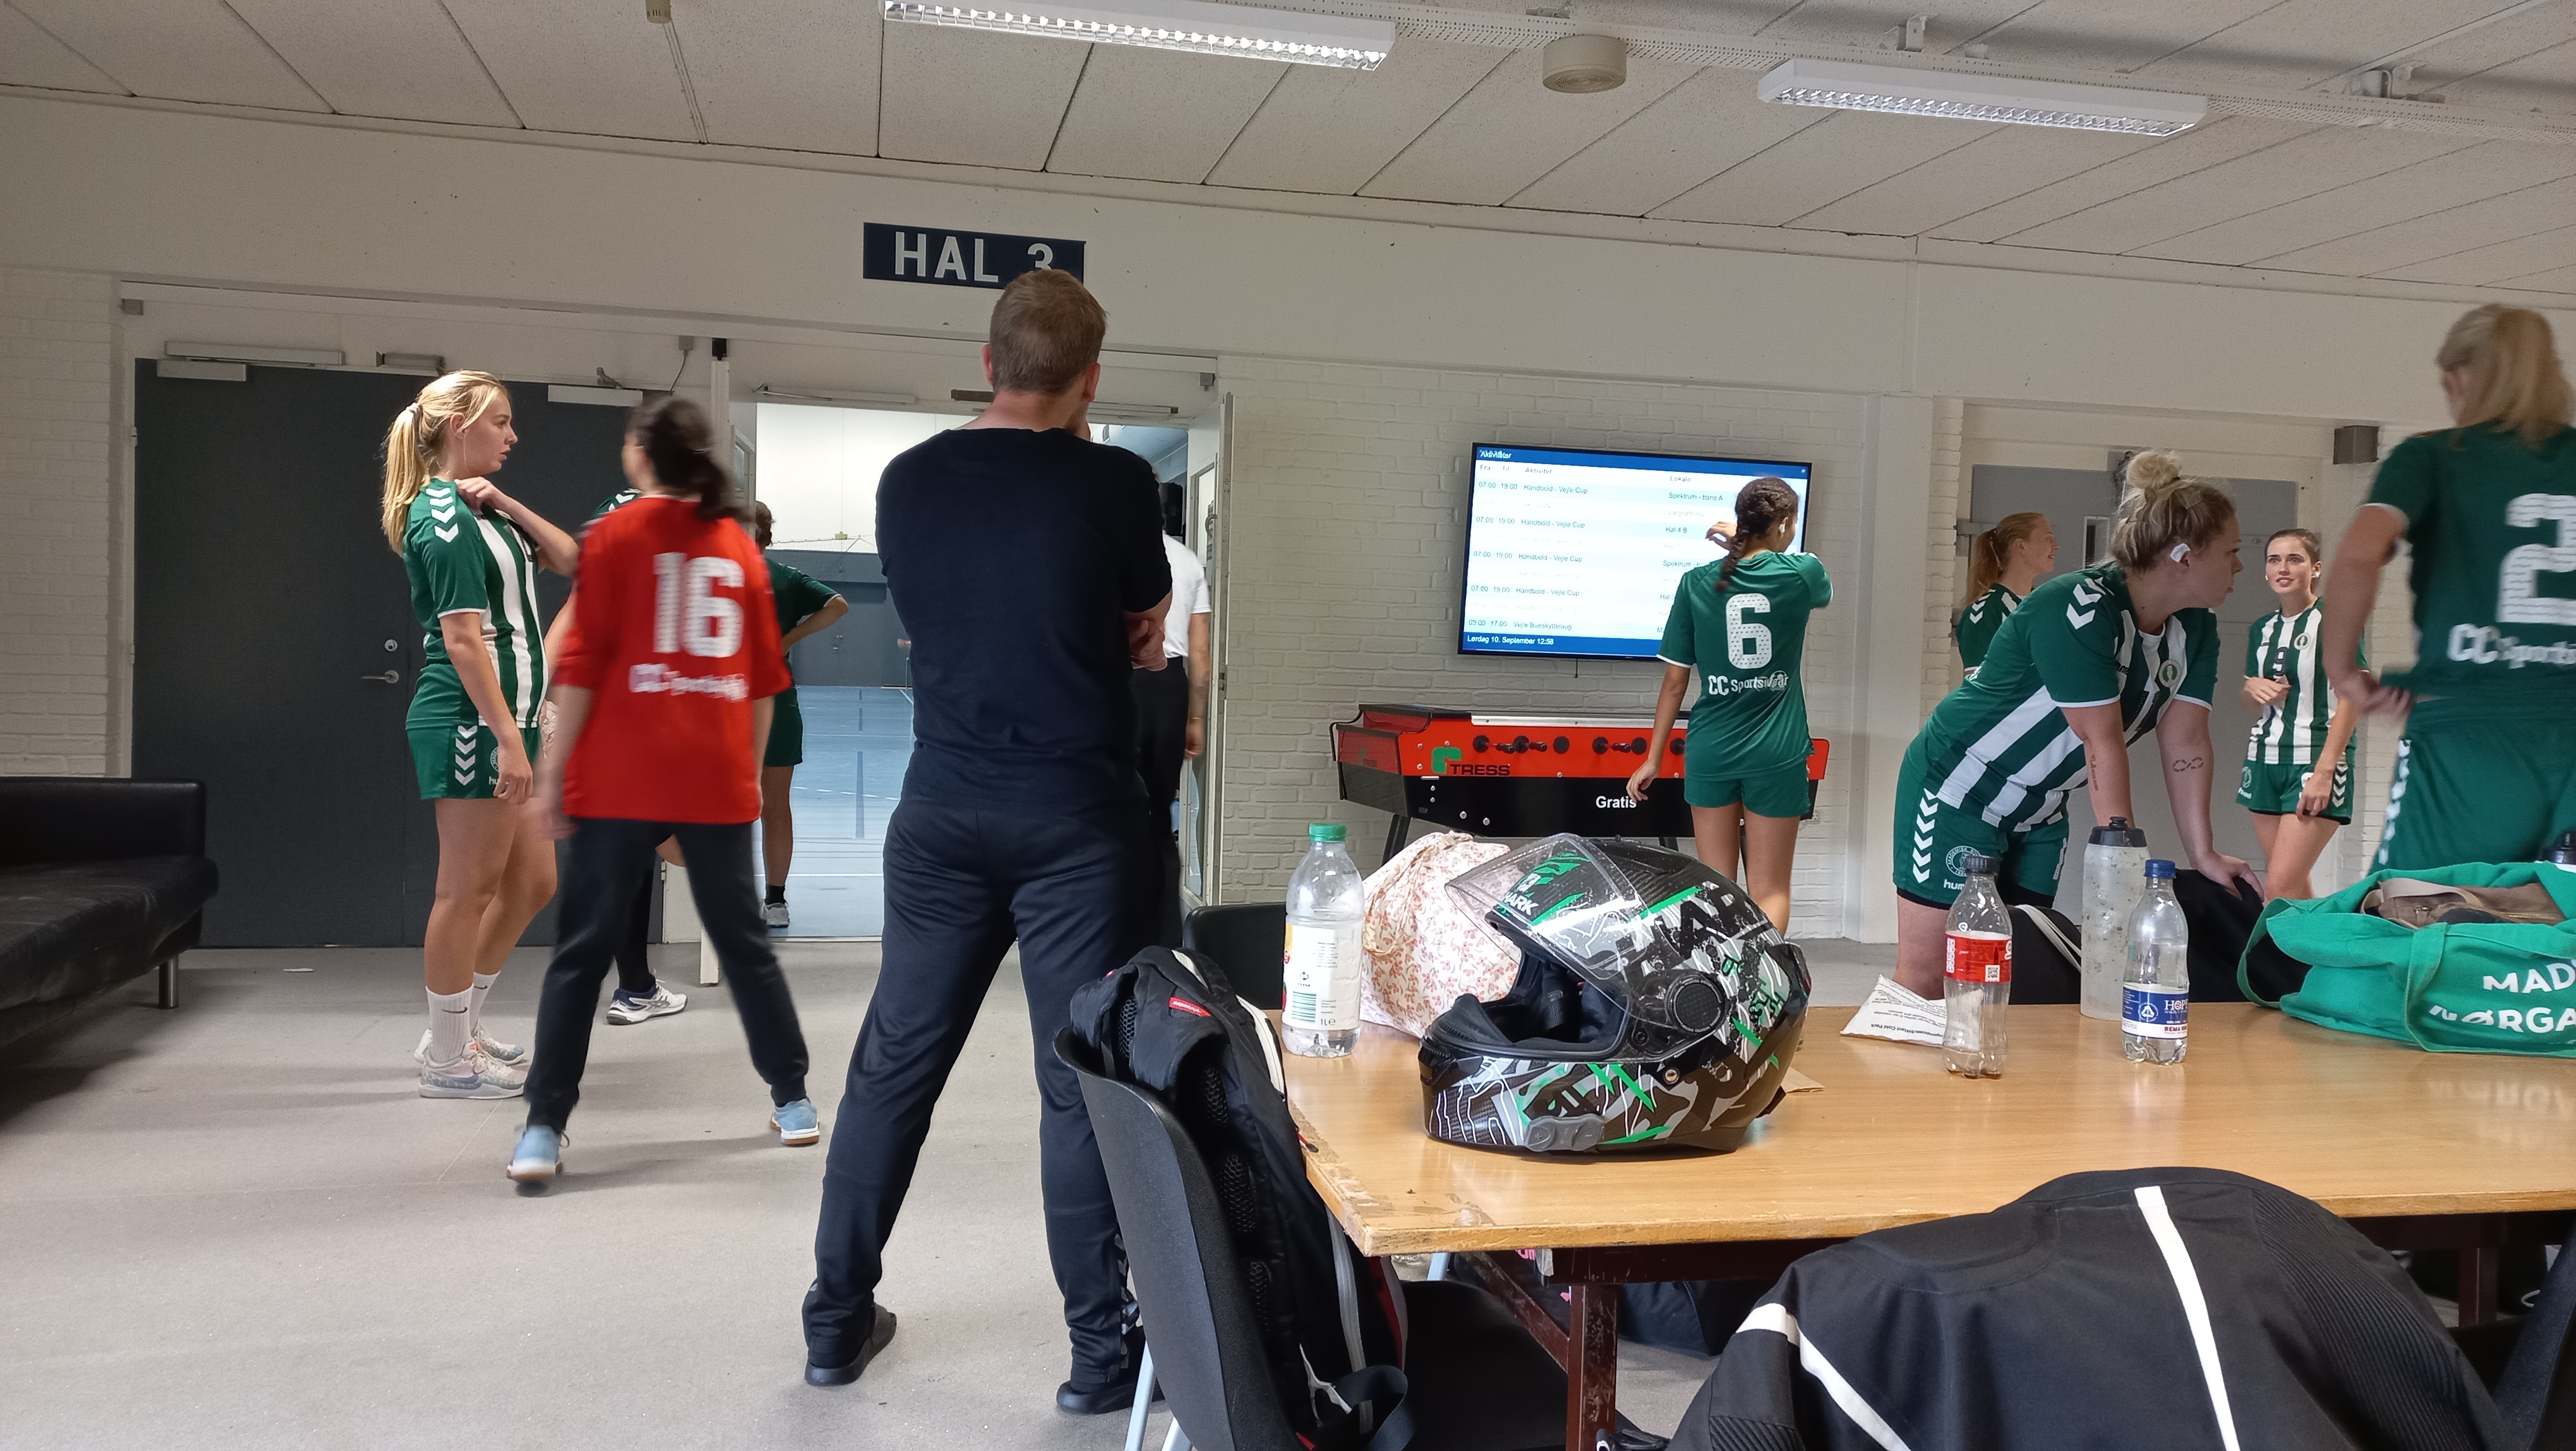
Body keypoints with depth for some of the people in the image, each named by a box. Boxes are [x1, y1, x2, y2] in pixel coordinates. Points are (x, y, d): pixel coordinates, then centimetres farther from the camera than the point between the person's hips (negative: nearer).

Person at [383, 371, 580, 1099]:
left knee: (532, 882, 14)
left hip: (502, 720, 10)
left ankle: (459, 1030, 26)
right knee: (468, 891, 0)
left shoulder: (477, 509, 15)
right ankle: (447, 1060, 12)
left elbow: (567, 559, 12)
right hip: (470, 724, -10)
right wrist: (507, 738, -22)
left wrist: (505, 503, 0)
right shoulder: (443, 517, -13)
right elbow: (463, 638, -19)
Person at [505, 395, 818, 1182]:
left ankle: (544, 1130, 0)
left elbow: (584, 662, -7)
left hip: (623, 778, -3)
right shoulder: (739, 544, 8)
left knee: (583, 949, 2)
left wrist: (554, 766, -2)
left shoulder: (618, 534, -1)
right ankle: (793, 1102, 20)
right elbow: (765, 676, 9)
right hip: (720, 781, 3)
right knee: (744, 940, 14)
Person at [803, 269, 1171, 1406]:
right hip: (1078, 821, -3)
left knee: (895, 1065, 13)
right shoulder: (1116, 482, -10)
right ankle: (1101, 1349, 12)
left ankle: (839, 1321, 24)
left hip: (943, 814, 4)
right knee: (1083, 1078, 3)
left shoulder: (907, 481, 1)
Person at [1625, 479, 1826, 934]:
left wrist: (1654, 758, 8)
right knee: (1769, 891, 6)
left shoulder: (1697, 583, -2)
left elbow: (1675, 681, 0)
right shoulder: (1802, 573, -5)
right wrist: (1752, 547, 22)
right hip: (1776, 752, -1)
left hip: (1711, 749, 2)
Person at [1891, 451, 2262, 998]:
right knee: (1926, 975, -9)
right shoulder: (2080, 610, -26)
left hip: (2040, 809, 8)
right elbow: (2101, 742, -27)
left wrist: (2204, 854, -7)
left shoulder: (2197, 630, 1)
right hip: (1958, 789, -8)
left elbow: (2185, 743, -2)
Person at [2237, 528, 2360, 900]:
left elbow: (2351, 698, -12)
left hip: (2314, 761, -7)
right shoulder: (2262, 630, 15)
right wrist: (2253, 688, 0)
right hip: (2265, 759, 7)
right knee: (2295, 889, 8)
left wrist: (2324, 770, -19)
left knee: (2281, 888, -15)